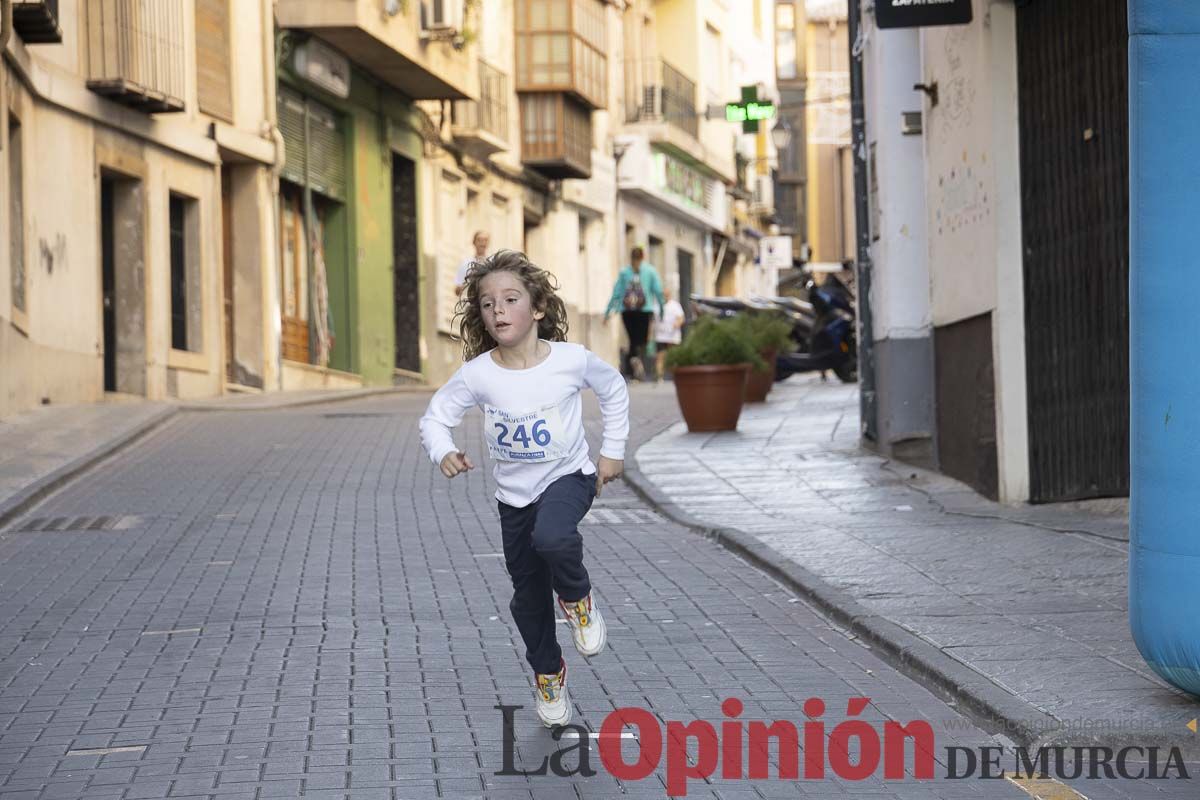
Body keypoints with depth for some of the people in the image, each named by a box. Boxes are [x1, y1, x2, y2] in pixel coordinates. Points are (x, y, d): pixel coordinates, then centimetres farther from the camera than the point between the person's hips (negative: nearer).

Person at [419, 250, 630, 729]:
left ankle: (578, 600, -2)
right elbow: (435, 417, -8)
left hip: (568, 477, -2)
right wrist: (443, 453, -29)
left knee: (552, 537, -34)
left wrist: (613, 451, 3)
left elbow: (614, 390, 2)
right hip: (514, 494, 2)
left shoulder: (572, 360, -18)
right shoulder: (478, 374, -18)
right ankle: (548, 676, 35)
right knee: (528, 595, 11)